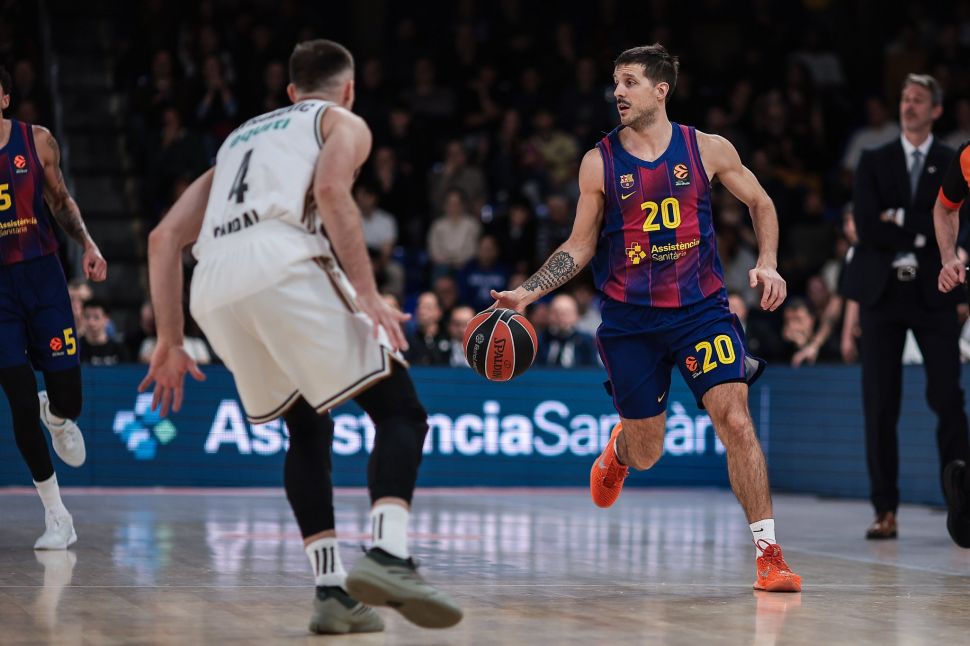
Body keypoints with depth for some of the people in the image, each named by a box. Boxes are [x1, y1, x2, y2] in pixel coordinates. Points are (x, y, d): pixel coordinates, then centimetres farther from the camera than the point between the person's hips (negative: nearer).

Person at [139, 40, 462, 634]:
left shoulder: (240, 139, 38)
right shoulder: (344, 123, 21)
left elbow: (164, 238, 28)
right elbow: (331, 189, -4)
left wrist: (170, 342, 29)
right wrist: (368, 295, -9)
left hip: (214, 291, 6)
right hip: (285, 266, -6)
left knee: (308, 430, 22)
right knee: (400, 411, 1)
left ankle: (332, 590, 11)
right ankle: (390, 557, -23)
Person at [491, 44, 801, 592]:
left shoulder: (708, 150, -1)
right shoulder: (600, 162, 1)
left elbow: (761, 203, 12)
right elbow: (581, 246, 7)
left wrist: (768, 263, -4)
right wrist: (527, 293, -3)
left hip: (701, 307, -1)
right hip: (630, 319, 1)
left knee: (736, 422, -17)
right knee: (645, 454, 7)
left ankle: (769, 553, -11)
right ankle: (619, 445, 47)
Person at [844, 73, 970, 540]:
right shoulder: (874, 162, 9)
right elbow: (866, 226, -4)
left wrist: (899, 219, -9)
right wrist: (919, 234, -8)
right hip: (883, 291, 1)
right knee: (880, 405, -1)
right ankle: (885, 511, 3)